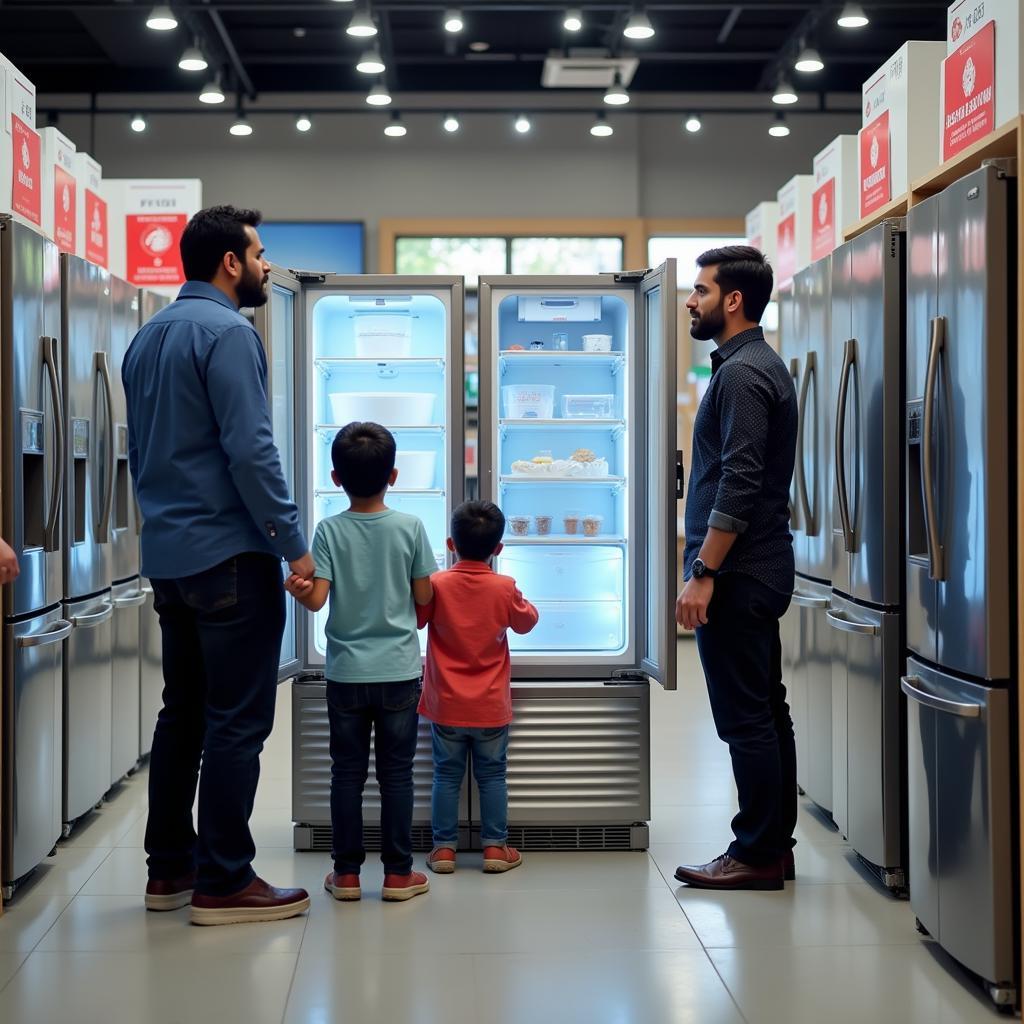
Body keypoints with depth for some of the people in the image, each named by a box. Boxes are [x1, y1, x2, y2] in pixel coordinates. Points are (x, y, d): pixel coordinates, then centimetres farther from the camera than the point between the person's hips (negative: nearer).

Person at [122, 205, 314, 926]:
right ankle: (223, 882, -1)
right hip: (229, 556, -9)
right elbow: (250, 450, -20)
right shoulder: (227, 333, -13)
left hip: (169, 555, 9)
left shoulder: (149, 337, 15)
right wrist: (295, 546, -16)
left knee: (184, 712, 14)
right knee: (237, 723, -4)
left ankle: (170, 869, 19)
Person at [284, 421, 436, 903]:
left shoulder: (329, 530, -5)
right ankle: (398, 872, 9)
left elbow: (317, 598, -13)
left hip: (346, 673, 0)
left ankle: (347, 872, 12)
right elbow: (424, 595, 1)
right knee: (397, 772, 6)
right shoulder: (410, 528, -5)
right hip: (399, 670, 0)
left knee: (347, 772, 8)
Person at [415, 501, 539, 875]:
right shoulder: (504, 588, -10)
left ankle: (444, 847, 10)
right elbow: (526, 621, 7)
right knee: (492, 775, 10)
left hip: (446, 704, 0)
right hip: (491, 706, 0)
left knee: (446, 774, 8)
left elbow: (413, 619, 2)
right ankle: (495, 847, 12)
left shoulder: (436, 585, -12)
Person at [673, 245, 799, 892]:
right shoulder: (762, 365, 17)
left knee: (745, 718, -5)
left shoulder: (741, 373, -15)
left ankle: (757, 855, 0)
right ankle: (775, 845, 20)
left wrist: (703, 573, -21)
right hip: (761, 571, 11)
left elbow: (738, 484, -23)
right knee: (766, 712, 13)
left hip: (737, 574, -11)